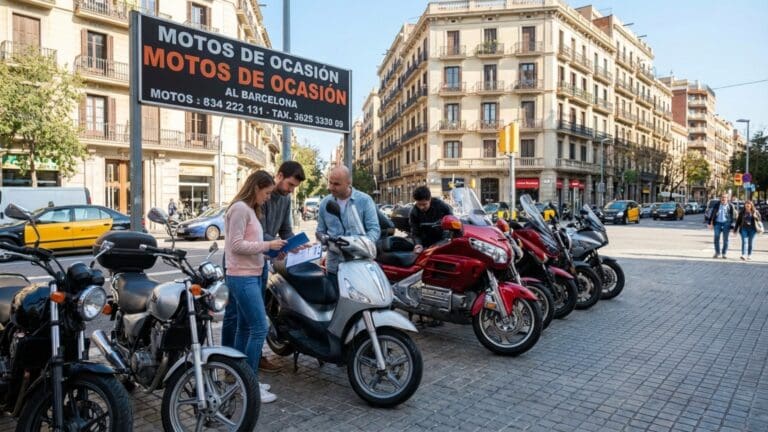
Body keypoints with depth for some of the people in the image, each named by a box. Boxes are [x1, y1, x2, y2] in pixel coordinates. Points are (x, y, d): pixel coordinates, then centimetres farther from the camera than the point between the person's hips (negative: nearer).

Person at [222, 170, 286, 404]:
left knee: (244, 328, 14)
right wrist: (267, 245, -16)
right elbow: (236, 245, -19)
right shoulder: (240, 208, -12)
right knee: (259, 328, -9)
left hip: (251, 276, 10)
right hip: (243, 278, -10)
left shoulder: (250, 209, 17)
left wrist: (272, 250, 5)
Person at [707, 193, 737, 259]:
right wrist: (710, 222, 1)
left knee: (725, 239, 2)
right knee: (716, 238, -2)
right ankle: (717, 252, 10)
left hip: (726, 223, -1)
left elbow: (733, 216, 2)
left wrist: (732, 225, -3)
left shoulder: (730, 206, 2)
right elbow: (712, 214, 7)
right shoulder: (716, 205, 7)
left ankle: (724, 254, 10)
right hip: (717, 223, 1)